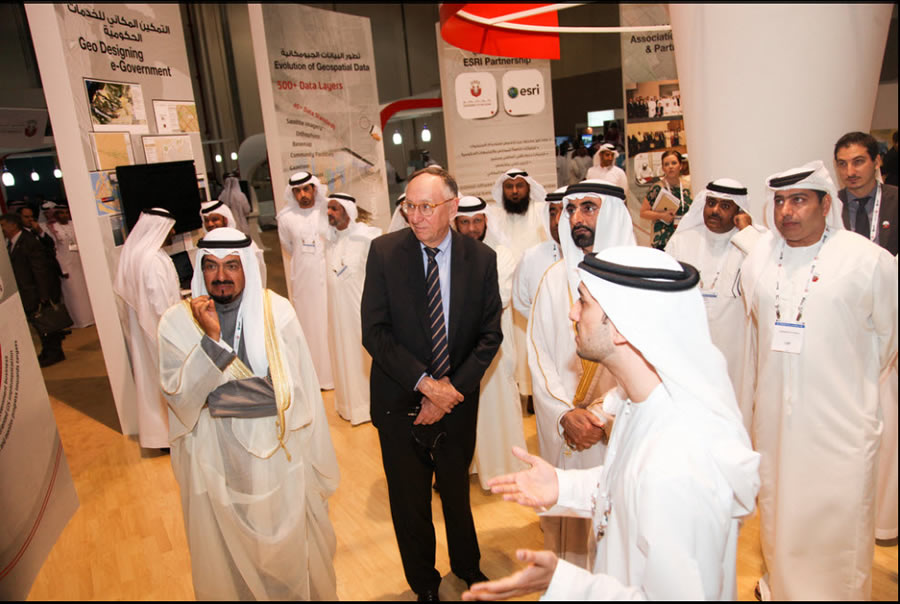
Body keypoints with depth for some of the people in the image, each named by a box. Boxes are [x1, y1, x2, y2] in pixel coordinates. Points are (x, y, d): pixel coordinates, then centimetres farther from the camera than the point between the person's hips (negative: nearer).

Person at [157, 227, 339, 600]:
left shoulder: (277, 311, -11)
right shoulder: (177, 322, -8)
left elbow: (301, 390, -8)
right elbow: (179, 397, -16)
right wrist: (211, 339, -25)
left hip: (279, 452, 0)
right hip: (217, 458, 1)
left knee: (290, 543, 18)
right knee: (229, 554, 19)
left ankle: (304, 592, 44)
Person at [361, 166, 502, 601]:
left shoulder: (481, 258, -7)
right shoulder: (385, 252, -10)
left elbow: (490, 334, -3)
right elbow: (374, 332, -13)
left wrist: (453, 387, -13)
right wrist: (425, 383, -19)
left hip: (458, 399, 1)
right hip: (400, 400, -1)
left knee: (457, 492, 21)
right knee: (409, 501, 14)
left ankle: (467, 565, 49)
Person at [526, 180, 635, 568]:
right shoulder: (555, 278, 4)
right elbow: (538, 351, 1)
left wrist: (602, 413, -16)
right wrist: (566, 413, -11)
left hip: (620, 430, -2)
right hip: (562, 432, 3)